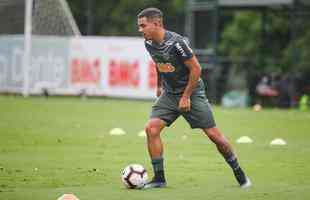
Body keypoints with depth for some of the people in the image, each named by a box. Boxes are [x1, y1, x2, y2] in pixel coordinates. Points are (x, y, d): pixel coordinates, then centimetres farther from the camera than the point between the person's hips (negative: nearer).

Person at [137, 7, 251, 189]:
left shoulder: (176, 43, -25)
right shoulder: (149, 44, -3)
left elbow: (196, 68, -19)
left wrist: (186, 97, -17)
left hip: (192, 92, -6)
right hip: (169, 94, 6)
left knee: (214, 134, -3)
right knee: (151, 128, -13)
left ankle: (239, 173, 16)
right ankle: (159, 179, -4)